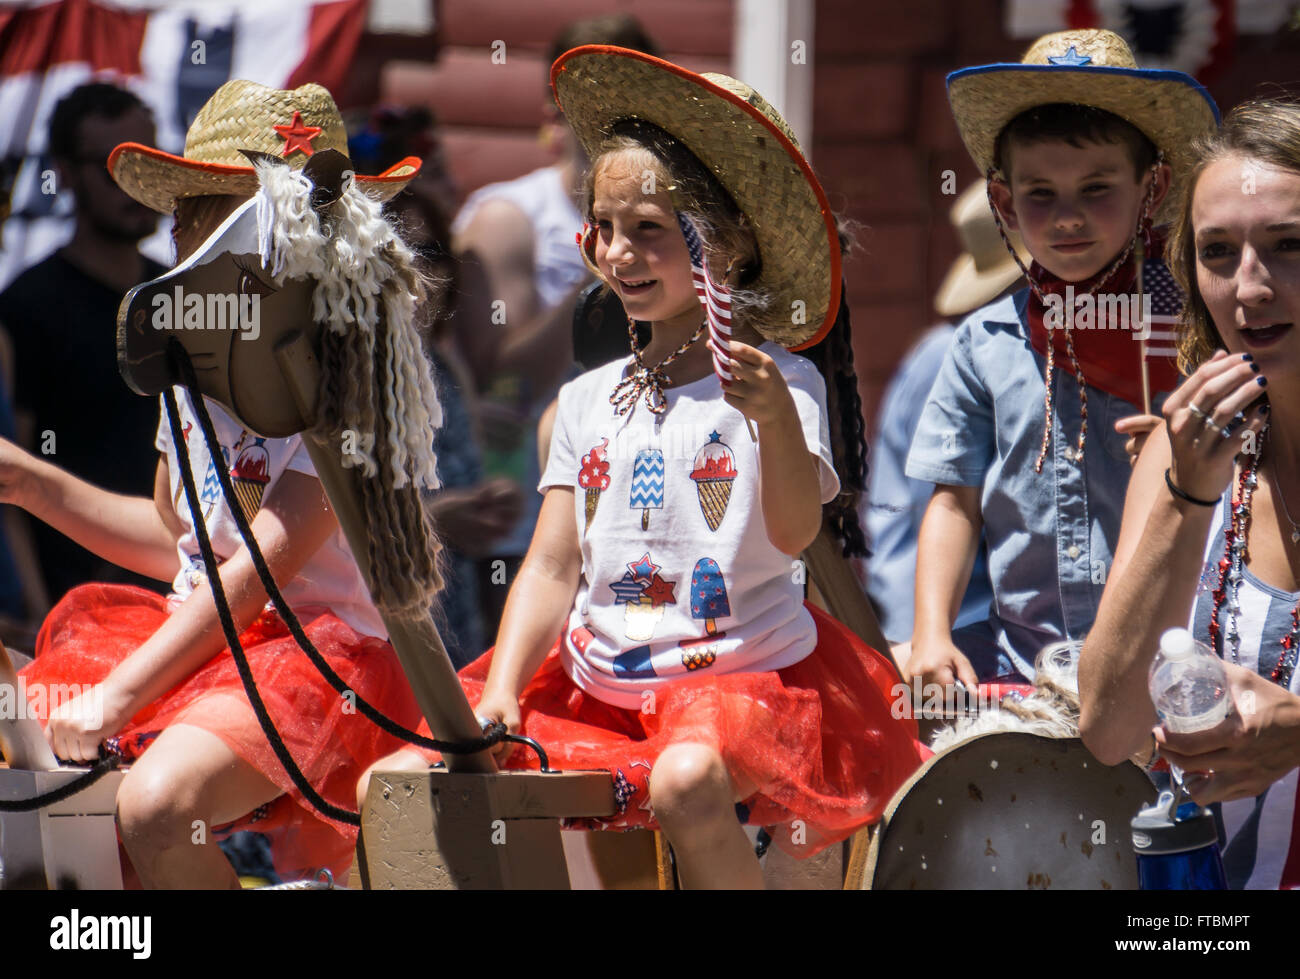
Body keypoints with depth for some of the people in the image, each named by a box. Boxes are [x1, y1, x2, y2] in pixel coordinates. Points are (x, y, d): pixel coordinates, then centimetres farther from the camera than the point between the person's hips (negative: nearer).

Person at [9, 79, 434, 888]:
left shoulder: (349, 375, -13)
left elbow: (262, 568, -19)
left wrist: (118, 697, -22)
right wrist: (27, 481, 16)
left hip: (326, 649, -8)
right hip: (200, 633, 8)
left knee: (156, 804, -32)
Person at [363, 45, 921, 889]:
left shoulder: (777, 382, -3)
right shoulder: (589, 400, 12)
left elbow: (795, 531, -17)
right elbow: (552, 570, 9)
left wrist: (776, 418, -35)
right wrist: (499, 696, -5)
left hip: (743, 671, -6)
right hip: (598, 684, 6)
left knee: (687, 780, -38)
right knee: (400, 785, -9)